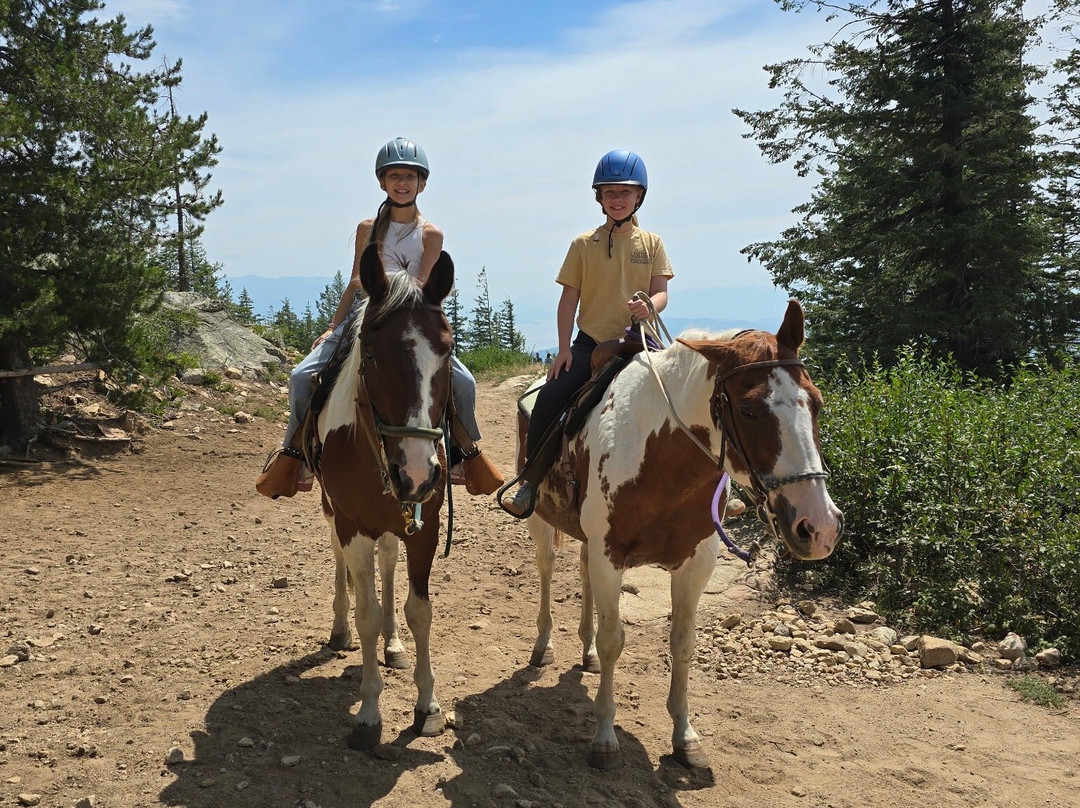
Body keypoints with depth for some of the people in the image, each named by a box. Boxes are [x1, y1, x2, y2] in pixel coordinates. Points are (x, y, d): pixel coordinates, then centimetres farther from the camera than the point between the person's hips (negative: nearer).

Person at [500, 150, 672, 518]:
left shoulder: (651, 243, 8)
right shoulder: (584, 244, 6)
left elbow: (661, 292, 4)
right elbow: (569, 298, 4)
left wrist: (649, 304, -22)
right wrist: (564, 348, -4)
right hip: (589, 343, 0)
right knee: (549, 399, -19)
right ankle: (531, 481, -4)